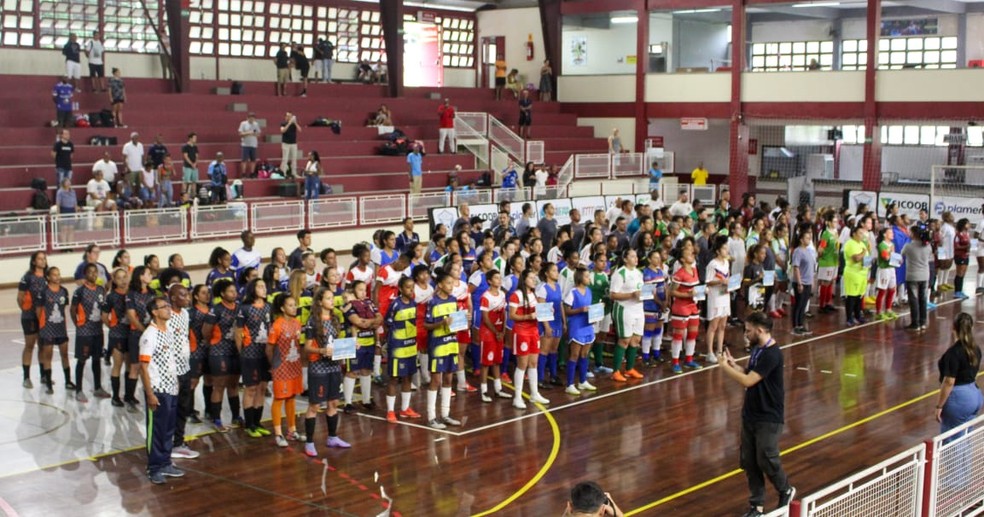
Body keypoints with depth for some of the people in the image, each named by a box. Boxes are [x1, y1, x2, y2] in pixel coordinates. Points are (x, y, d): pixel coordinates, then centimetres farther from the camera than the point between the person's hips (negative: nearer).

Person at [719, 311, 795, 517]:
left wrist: (725, 367, -14)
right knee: (749, 462, 9)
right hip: (750, 415, 8)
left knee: (766, 461, 1)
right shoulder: (757, 348, 6)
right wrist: (733, 364, -1)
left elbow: (747, 381, -26)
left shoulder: (772, 354, -23)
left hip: (768, 418, -8)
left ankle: (786, 491, 28)